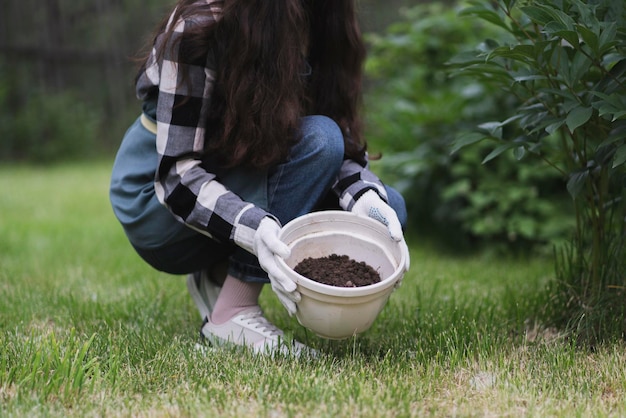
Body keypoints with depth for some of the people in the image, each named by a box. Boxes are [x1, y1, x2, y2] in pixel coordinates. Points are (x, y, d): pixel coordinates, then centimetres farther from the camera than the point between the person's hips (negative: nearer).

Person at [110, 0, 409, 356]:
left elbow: (347, 142, -9)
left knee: (389, 209, -7)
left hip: (242, 190, 7)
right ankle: (232, 313, -22)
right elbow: (176, 171, -28)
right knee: (316, 139, -27)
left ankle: (218, 276, 1)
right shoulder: (199, 32, -24)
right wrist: (253, 229, -45)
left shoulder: (319, 34, -7)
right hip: (159, 199, -6)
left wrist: (367, 199, -31)